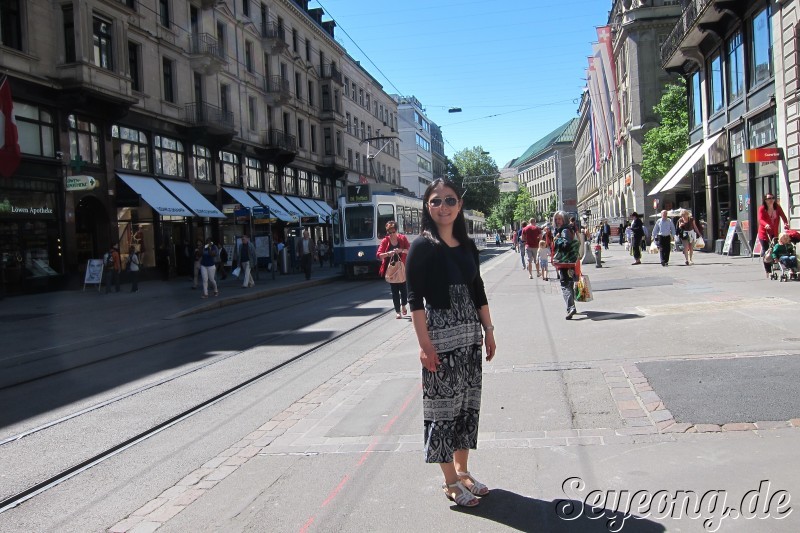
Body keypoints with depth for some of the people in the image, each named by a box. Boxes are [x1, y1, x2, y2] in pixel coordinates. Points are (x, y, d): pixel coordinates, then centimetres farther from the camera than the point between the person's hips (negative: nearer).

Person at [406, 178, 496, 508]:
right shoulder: (422, 246, -9)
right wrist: (424, 344, -19)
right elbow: (415, 299, -13)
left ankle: (462, 471, 28)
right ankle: (451, 482, 14)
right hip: (440, 335, -6)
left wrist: (488, 330, 11)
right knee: (443, 406, 2)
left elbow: (478, 292, 14)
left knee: (468, 402, 13)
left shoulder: (467, 245, 8)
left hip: (469, 335, 6)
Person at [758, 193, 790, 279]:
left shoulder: (777, 207, 2)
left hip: (774, 233, 4)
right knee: (766, 252, -6)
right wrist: (766, 225, -44)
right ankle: (768, 273, -2)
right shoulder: (762, 209, -11)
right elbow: (760, 219, -24)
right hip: (764, 233, -4)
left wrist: (786, 223, -27)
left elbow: (783, 216, -7)